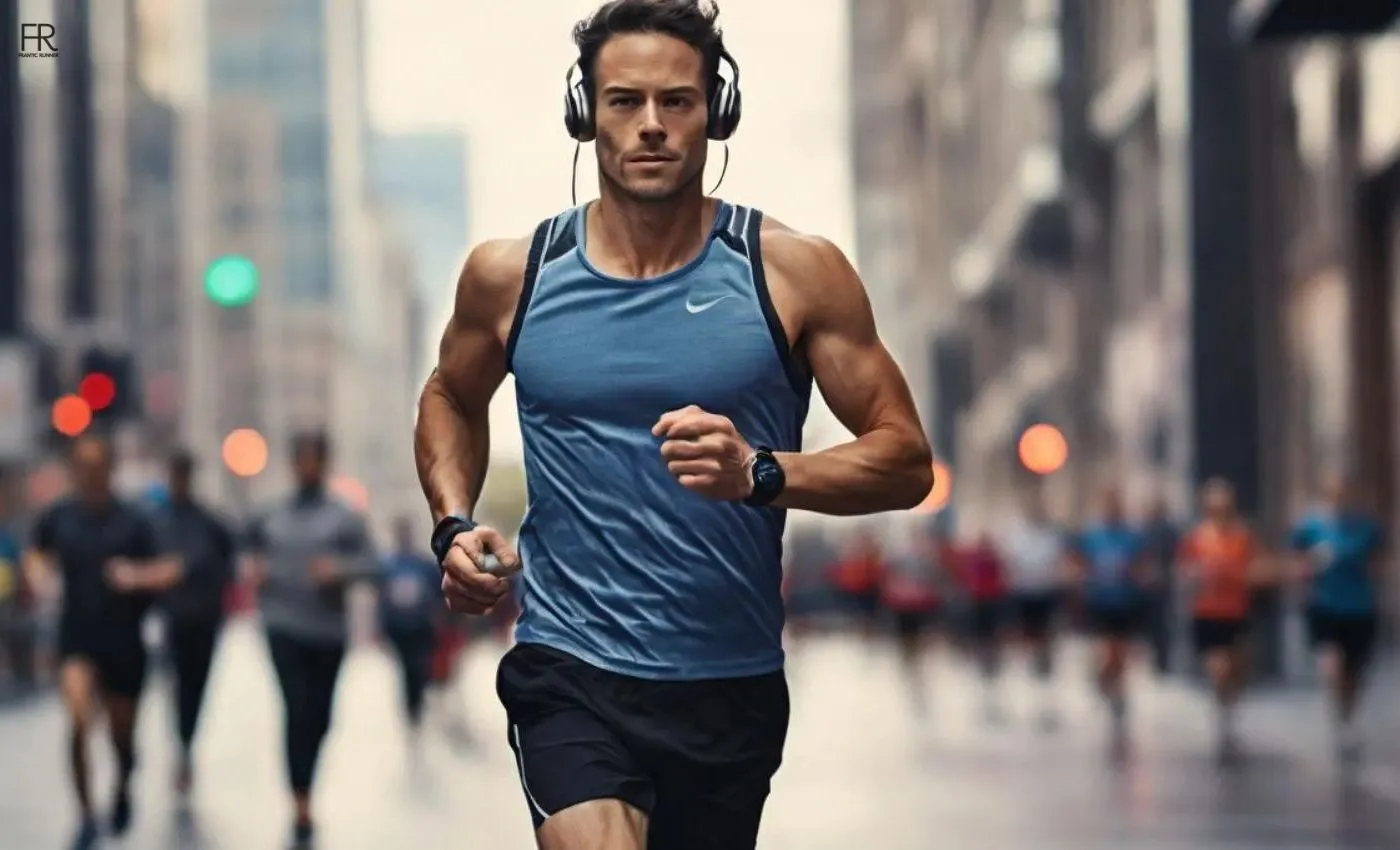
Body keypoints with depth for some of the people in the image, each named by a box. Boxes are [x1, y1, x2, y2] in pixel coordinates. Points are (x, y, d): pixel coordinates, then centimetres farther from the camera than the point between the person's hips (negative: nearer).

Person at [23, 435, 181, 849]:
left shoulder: (134, 521, -6)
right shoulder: (57, 517, 0)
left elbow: (168, 570, -7)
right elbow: (37, 553, 19)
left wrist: (138, 575, -26)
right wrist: (39, 571, -3)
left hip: (124, 643, 0)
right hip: (77, 639, 0)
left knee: (122, 735, 10)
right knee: (79, 719, -21)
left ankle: (122, 790, 43)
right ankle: (85, 813, -7)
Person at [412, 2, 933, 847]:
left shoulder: (795, 271, -4)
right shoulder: (512, 276, 0)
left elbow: (905, 460, -4)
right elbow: (452, 399, 21)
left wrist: (761, 473, -21)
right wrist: (455, 525, 3)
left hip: (732, 689, 1)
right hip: (570, 673, -1)